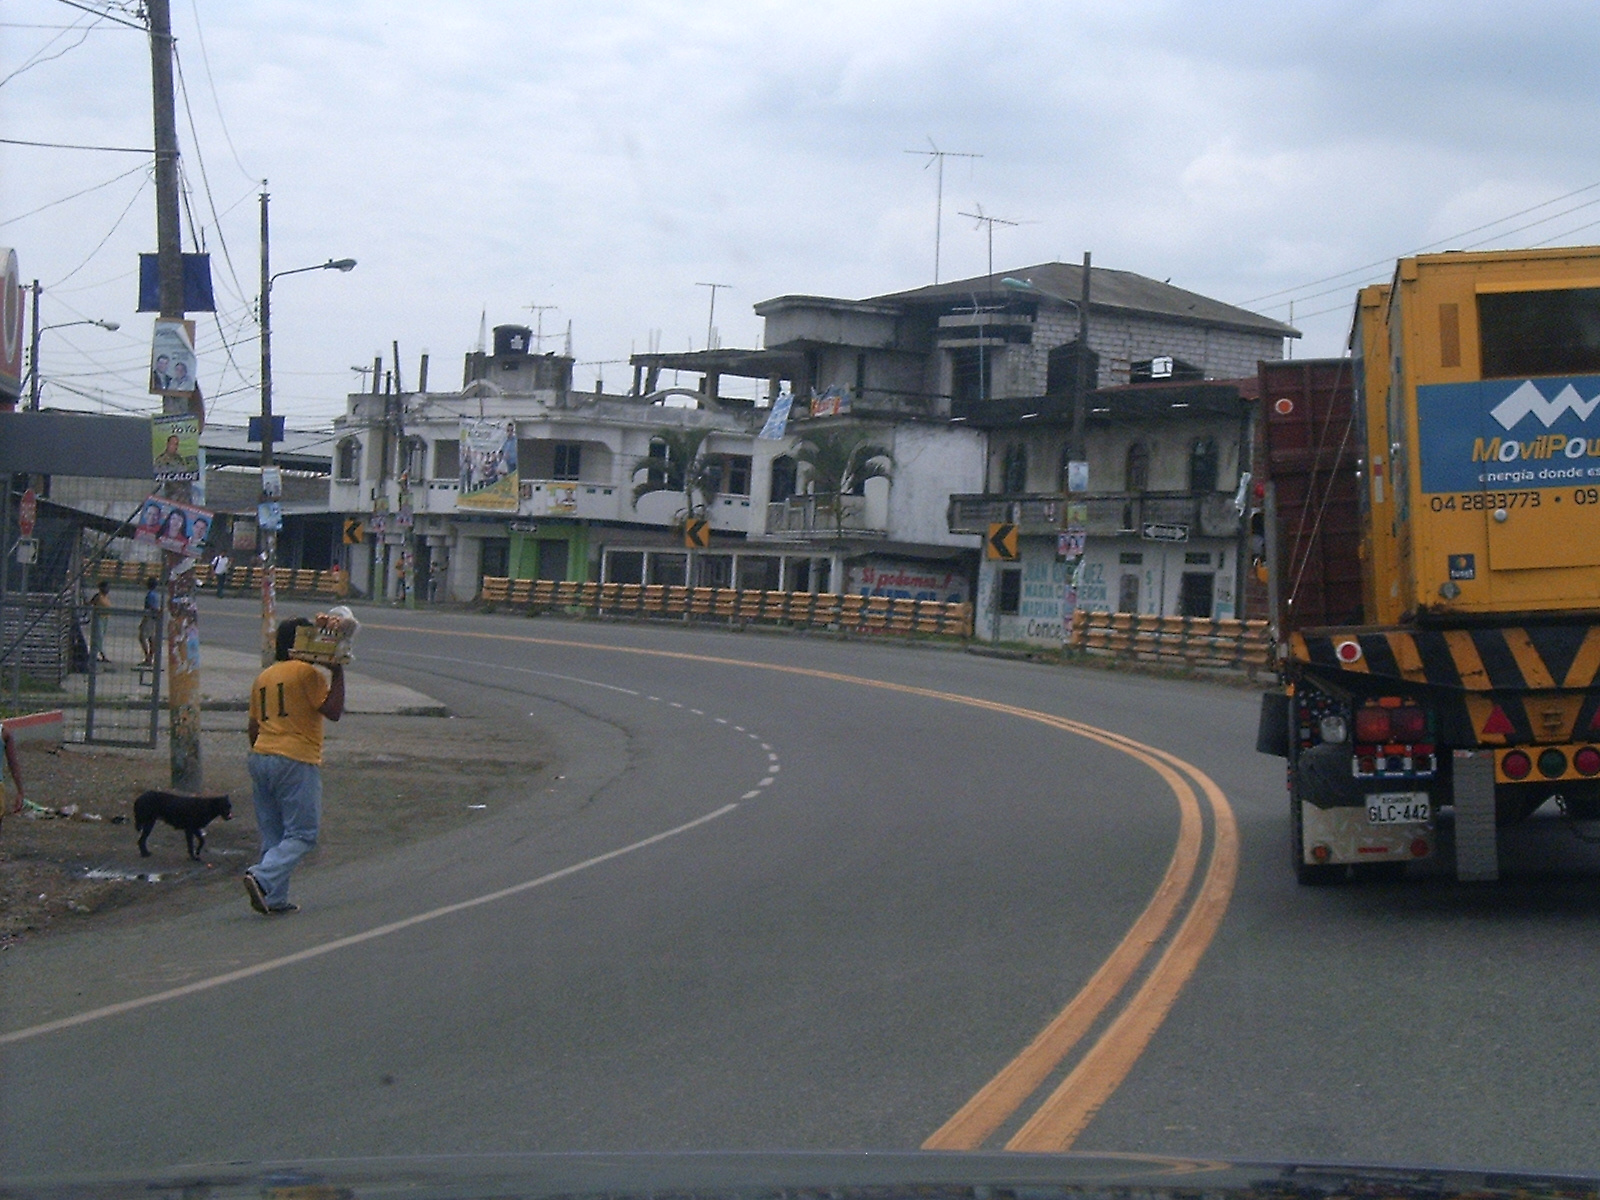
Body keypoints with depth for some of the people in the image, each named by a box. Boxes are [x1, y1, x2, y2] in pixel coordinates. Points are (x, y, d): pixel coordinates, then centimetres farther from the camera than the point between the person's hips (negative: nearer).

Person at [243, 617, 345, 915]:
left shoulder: (263, 677, 16)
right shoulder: (307, 673, -8)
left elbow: (254, 727, 19)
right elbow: (333, 711, -13)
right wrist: (338, 674, -6)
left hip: (260, 758, 8)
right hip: (296, 762, -8)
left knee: (272, 834, 11)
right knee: (302, 834, -3)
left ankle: (275, 899, 10)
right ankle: (263, 878, -21)